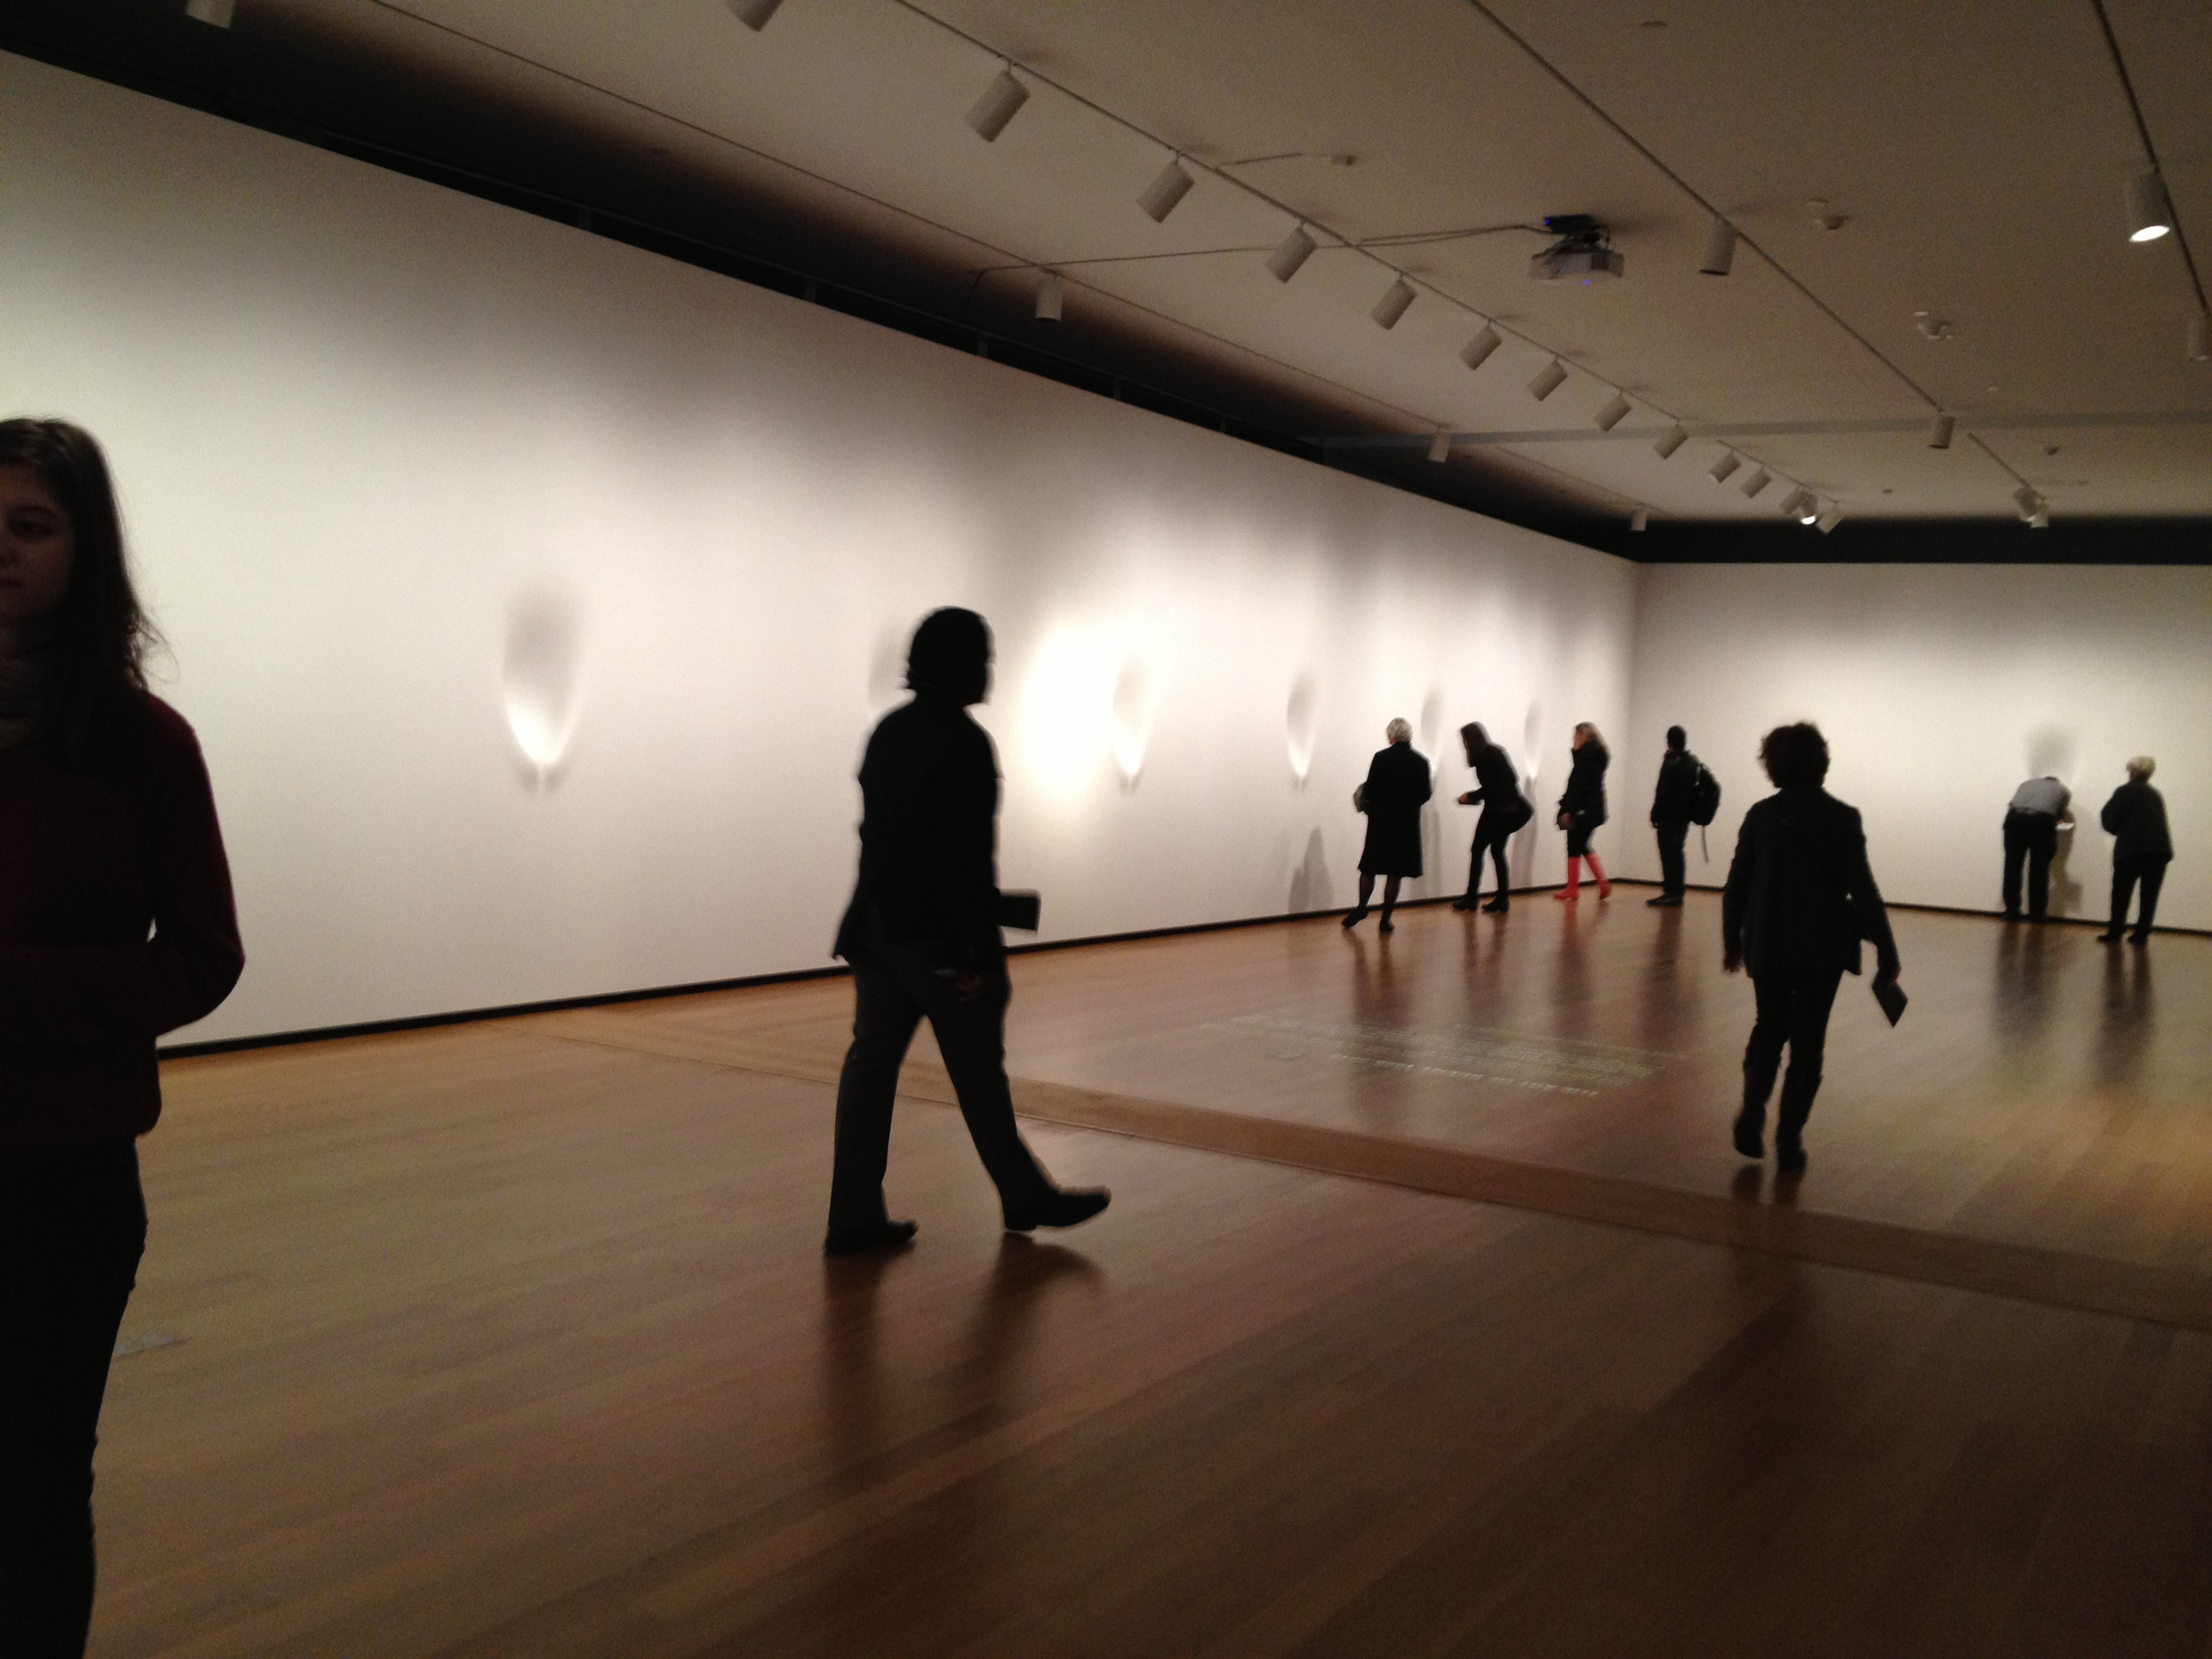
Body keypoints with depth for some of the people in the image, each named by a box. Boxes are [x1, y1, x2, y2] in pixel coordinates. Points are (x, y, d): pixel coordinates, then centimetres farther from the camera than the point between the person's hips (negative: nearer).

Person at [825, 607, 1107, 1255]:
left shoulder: (887, 731, 12)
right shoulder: (963, 743, -15)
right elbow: (968, 858, -20)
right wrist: (980, 953, -18)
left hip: (878, 927, 8)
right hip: (938, 937, -8)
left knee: (871, 1059, 7)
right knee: (978, 1073, 5)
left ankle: (854, 1217, 9)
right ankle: (1024, 1197, 21)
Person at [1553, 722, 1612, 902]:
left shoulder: (1586, 753, -13)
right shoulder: (1598, 754, 17)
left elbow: (1579, 784, -20)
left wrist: (1568, 809, -20)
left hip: (1582, 810, -10)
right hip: (1594, 809, 10)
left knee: (1574, 847, -3)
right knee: (1583, 846, 16)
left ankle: (1572, 889, 1)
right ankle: (1603, 883, 11)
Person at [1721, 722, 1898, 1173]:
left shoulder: (1761, 815, -3)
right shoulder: (1842, 818, -9)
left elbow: (1737, 884, 2)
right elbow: (1863, 890, -9)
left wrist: (1731, 939, 15)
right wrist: (1886, 952, -3)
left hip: (1768, 945, 2)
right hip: (1823, 948, -2)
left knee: (1769, 1028, 19)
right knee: (1807, 1040, 8)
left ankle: (1753, 1110, -1)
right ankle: (1789, 1137, 8)